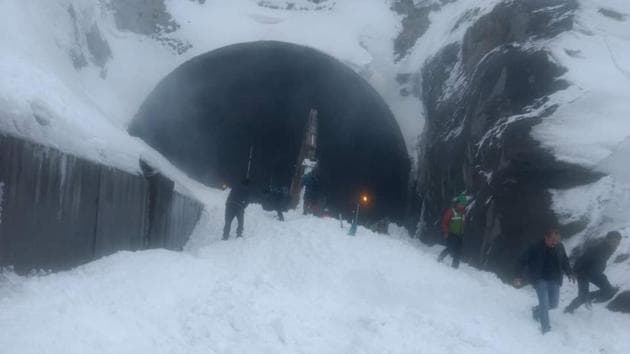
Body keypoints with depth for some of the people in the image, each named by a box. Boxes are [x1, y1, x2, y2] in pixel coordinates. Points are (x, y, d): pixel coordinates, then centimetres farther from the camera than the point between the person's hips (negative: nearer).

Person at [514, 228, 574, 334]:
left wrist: (569, 273, 6)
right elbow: (523, 261, -13)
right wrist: (519, 276, -18)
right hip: (540, 280, -5)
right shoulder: (536, 248, -20)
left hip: (554, 280, 5)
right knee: (544, 304, -9)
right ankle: (545, 329, 5)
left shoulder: (560, 247, -6)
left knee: (553, 304, 9)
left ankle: (537, 311, 39)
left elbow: (565, 261, 14)